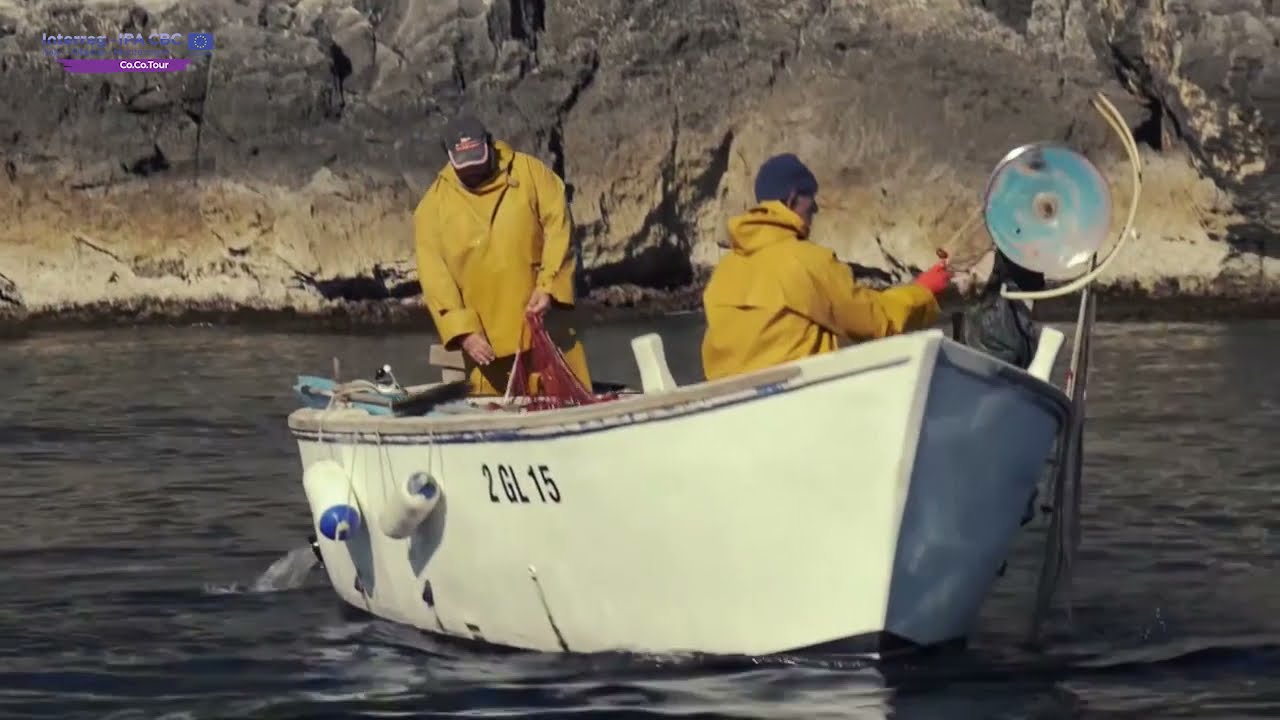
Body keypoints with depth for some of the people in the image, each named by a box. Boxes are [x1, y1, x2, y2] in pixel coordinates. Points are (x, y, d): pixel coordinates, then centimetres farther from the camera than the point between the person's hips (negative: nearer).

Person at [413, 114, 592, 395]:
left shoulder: (529, 172, 2)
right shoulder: (434, 205, 2)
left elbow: (559, 226, -2)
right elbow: (434, 275, -2)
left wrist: (548, 287, -14)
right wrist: (464, 330, -12)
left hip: (544, 323, 0)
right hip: (486, 338, 0)